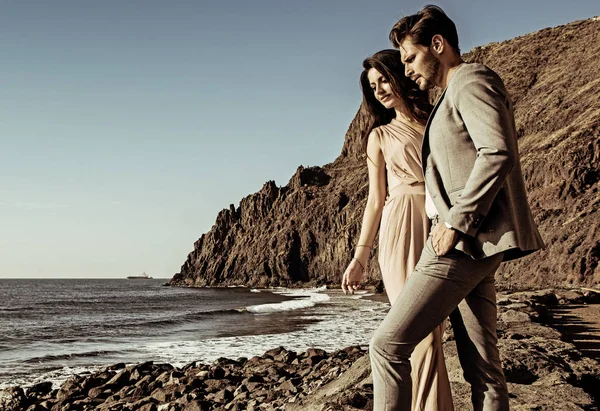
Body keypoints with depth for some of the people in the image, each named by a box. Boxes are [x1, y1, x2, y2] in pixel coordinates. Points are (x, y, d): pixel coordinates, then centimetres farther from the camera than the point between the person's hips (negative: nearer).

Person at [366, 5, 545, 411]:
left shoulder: (472, 80, -6)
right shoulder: (453, 97, 24)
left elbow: (498, 154, -21)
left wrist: (456, 223, -20)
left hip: (465, 243, -10)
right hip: (472, 245, 10)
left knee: (388, 345, -10)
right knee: (483, 368, 8)